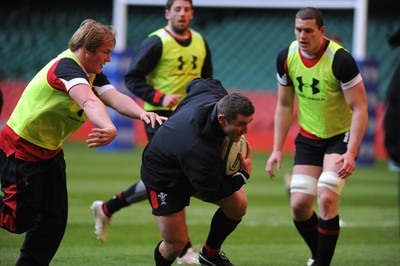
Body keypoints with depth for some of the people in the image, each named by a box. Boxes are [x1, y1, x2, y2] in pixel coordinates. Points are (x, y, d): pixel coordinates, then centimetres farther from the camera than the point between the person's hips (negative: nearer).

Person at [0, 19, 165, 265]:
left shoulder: (93, 75, 3)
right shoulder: (66, 67, -26)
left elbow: (115, 98, -15)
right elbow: (89, 102, -45)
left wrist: (142, 113, -36)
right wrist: (109, 128, -63)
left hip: (50, 152, 10)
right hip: (20, 150, -10)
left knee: (54, 219, 8)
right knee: (20, 220, -6)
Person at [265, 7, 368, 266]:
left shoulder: (340, 59, -23)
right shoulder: (286, 57, -7)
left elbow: (360, 108, -19)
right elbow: (284, 106, 6)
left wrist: (351, 153, -26)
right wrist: (277, 149, 3)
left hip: (341, 136, -5)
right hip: (308, 137, 5)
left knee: (326, 197, -21)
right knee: (299, 204, -3)